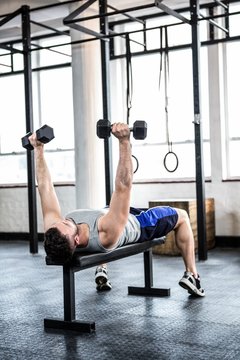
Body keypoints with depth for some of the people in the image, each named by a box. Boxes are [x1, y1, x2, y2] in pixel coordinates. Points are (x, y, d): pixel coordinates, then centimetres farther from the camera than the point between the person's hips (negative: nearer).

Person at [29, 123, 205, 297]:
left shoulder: (55, 234, -39)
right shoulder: (106, 233, -51)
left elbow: (45, 186, -31)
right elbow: (124, 187, -56)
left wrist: (38, 149, -27)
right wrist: (124, 141, -61)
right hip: (137, 225, -5)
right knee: (182, 216, 16)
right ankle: (191, 275, 21)